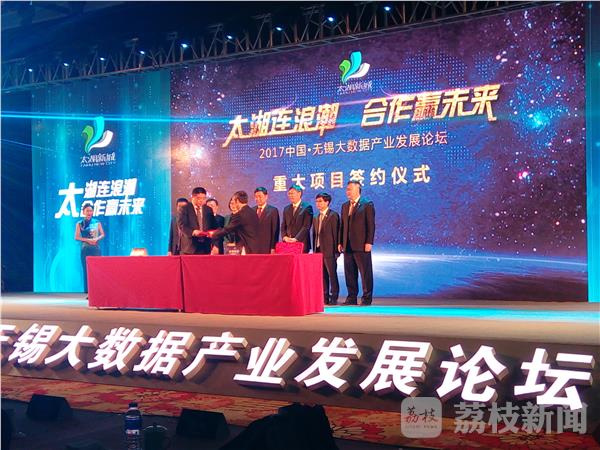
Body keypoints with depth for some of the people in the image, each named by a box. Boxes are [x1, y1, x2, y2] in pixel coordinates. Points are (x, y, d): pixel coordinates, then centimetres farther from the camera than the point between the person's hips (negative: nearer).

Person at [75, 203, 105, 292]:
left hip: (96, 248, 0)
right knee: (86, 271, -1)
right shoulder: (79, 224, 7)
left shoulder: (97, 223, 10)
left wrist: (96, 239, -13)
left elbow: (102, 235, 7)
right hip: (85, 249, 0)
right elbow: (77, 237, 0)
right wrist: (87, 240, -12)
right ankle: (88, 292, 0)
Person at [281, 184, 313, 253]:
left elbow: (306, 226, -10)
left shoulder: (307, 207, -2)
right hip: (287, 243, 5)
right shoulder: (286, 209, 17)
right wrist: (284, 237, -4)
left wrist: (296, 239, -17)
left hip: (301, 243, -5)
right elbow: (283, 226, 15)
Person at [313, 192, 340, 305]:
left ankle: (333, 298, 2)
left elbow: (336, 233, -8)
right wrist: (314, 249, 10)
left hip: (329, 250, -7)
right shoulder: (316, 218, 17)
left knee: (332, 274, -3)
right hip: (318, 250, 7)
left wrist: (336, 250, -11)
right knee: (322, 275, 9)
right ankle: (325, 297, 14)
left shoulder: (333, 215, -4)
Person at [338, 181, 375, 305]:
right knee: (349, 273, 8)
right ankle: (352, 297, 15)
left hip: (362, 245, -6)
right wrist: (340, 242, 10)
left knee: (365, 272, 0)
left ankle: (367, 298, 6)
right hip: (347, 246, 6)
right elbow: (342, 225, 16)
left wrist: (369, 242, -14)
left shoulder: (367, 205, -4)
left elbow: (371, 225, -8)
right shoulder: (345, 206, 16)